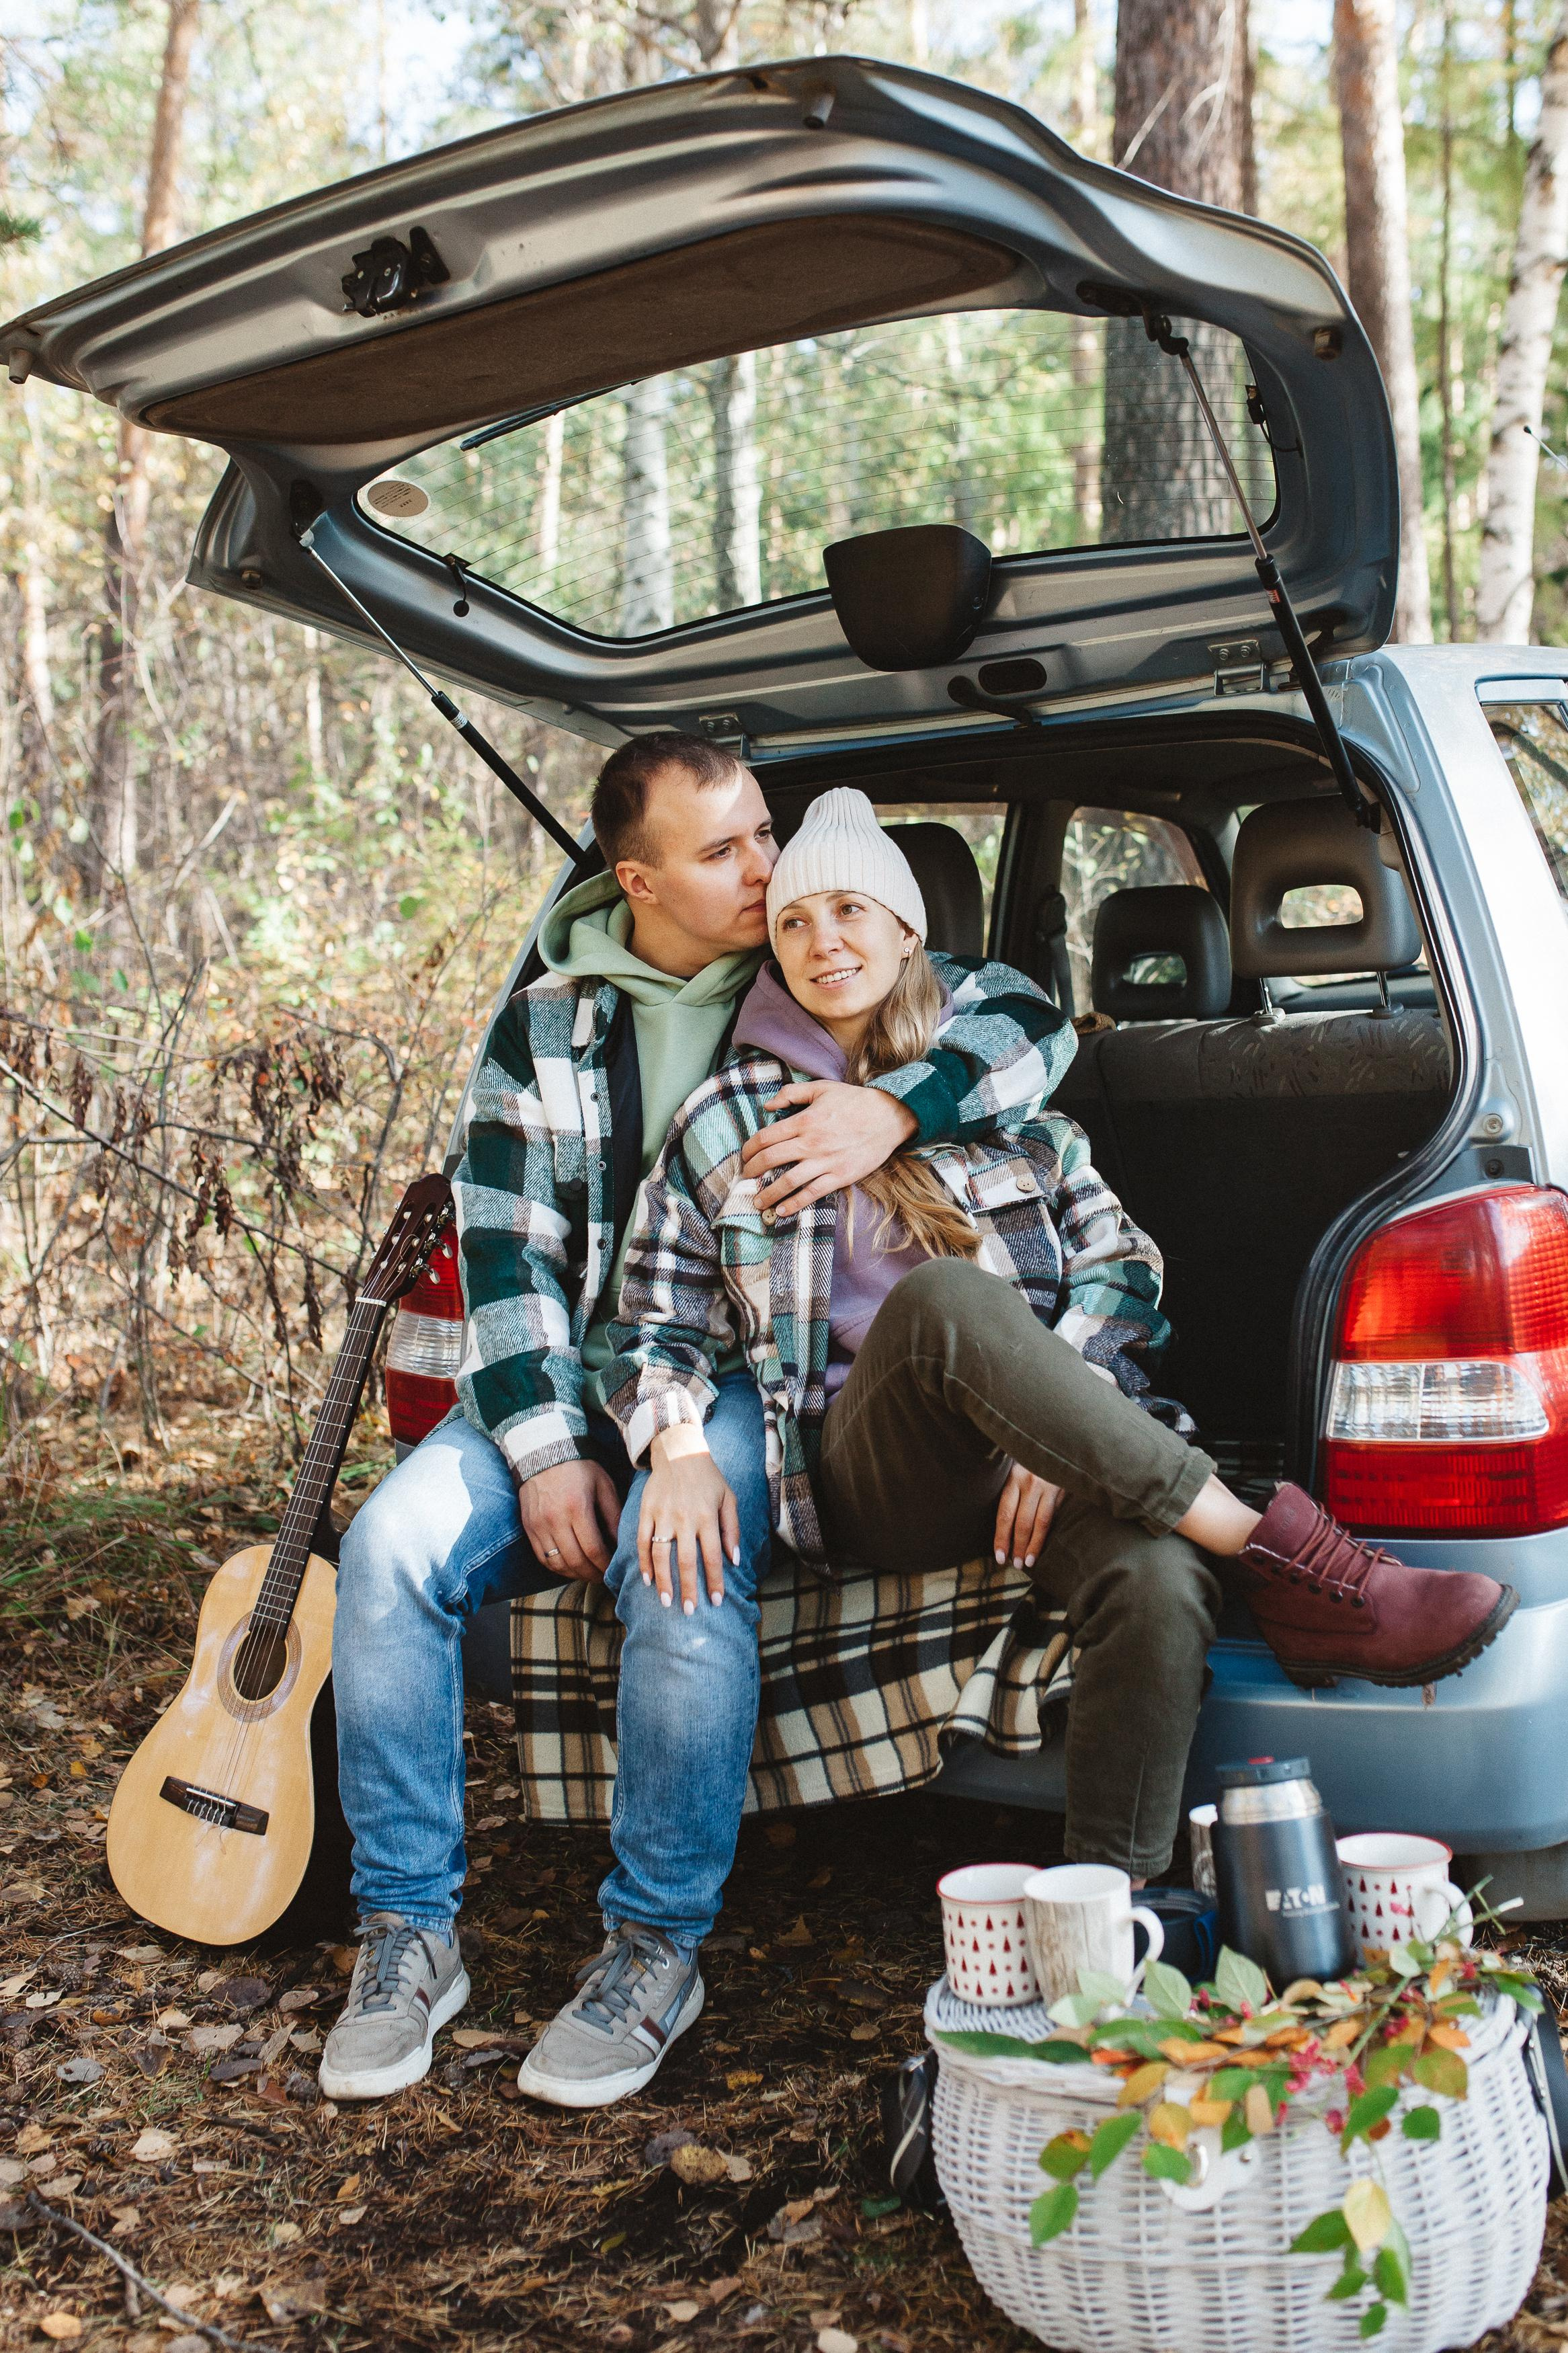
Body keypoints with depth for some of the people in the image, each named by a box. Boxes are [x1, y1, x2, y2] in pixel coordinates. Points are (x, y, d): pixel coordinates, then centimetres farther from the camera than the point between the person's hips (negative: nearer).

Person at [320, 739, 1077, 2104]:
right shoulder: (548, 1028, 7)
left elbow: (1029, 1023, -5)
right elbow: (505, 1252, 1)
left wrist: (894, 1110, -24)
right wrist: (546, 1448, -10)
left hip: (746, 1374, -3)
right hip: (572, 1378, 3)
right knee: (393, 1549, -21)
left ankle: (658, 1943, -13)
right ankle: (411, 1932, -6)